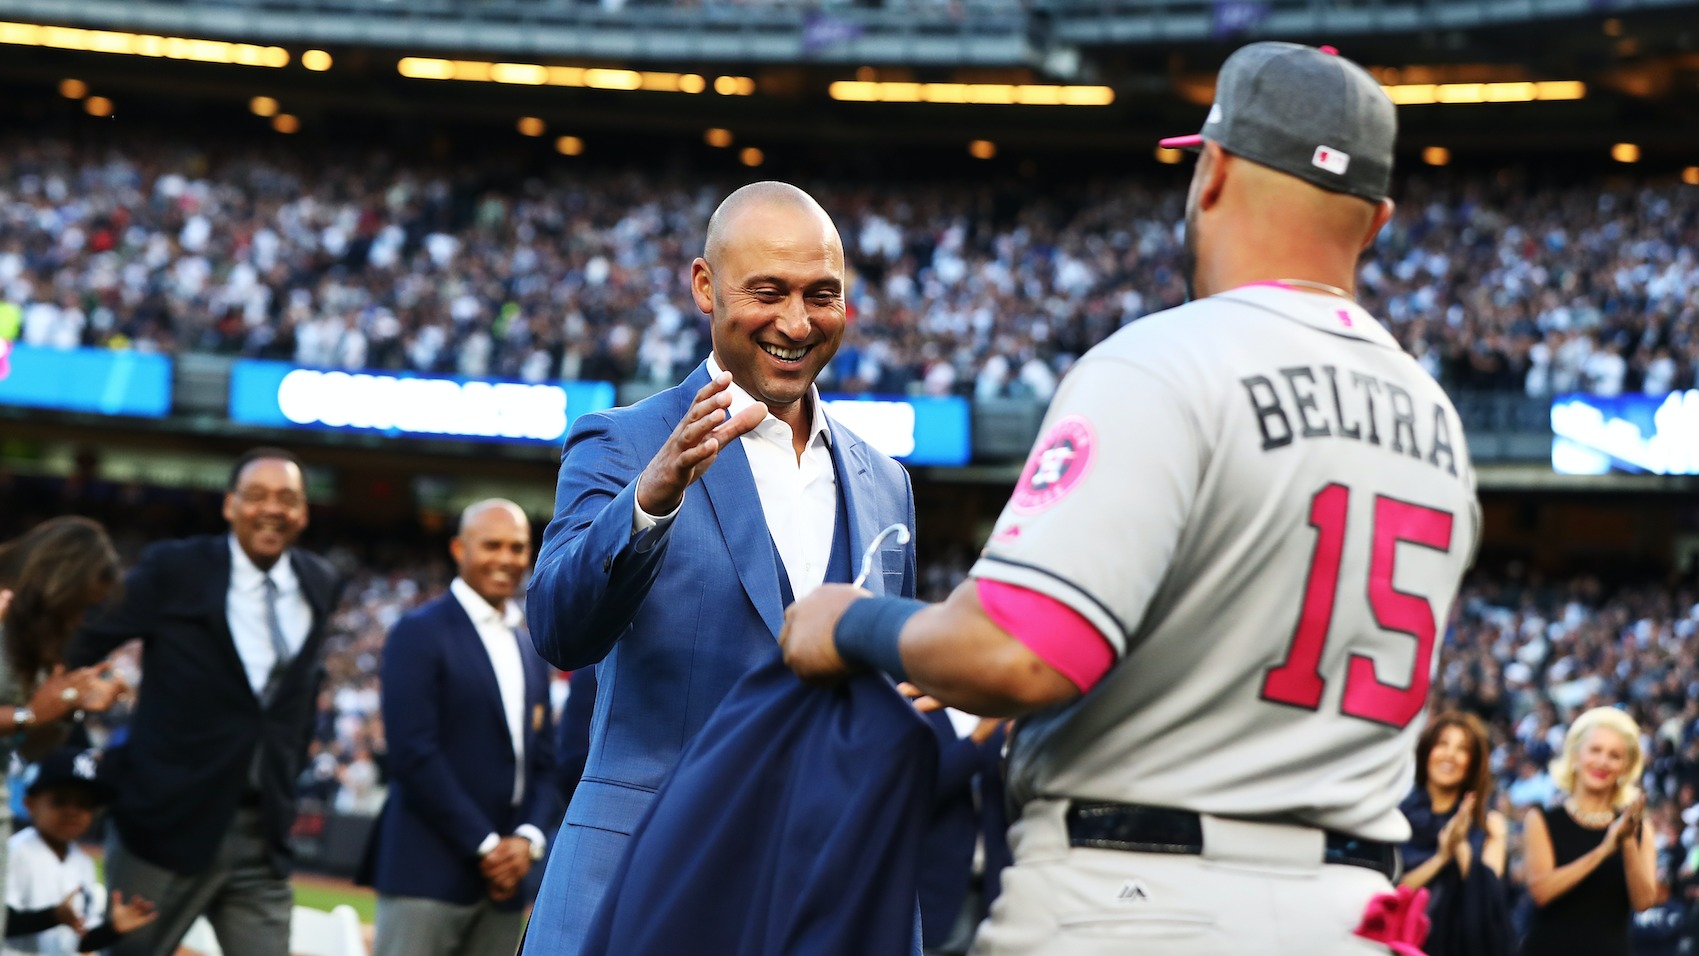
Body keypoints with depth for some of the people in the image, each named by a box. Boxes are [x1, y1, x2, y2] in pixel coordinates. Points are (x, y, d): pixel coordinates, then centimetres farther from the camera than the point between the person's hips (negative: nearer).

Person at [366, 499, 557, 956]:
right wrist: (484, 845, -11)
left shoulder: (531, 651, 19)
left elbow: (544, 761, 17)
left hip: (503, 880, 6)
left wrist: (526, 838, -2)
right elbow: (412, 754, -11)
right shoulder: (420, 633, -2)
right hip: (428, 870, -6)